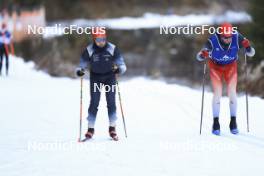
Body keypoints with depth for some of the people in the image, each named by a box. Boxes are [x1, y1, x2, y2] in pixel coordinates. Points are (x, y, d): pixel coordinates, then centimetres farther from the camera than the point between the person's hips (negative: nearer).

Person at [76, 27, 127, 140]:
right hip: (95, 78, 0)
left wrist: (118, 69, -30)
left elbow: (122, 65, -8)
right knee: (94, 103, -5)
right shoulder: (89, 50, -10)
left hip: (110, 77, 0)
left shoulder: (112, 49, -12)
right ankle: (90, 128, 4)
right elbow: (83, 64, -1)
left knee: (111, 102, -4)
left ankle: (112, 128, 5)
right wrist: (80, 71, -24)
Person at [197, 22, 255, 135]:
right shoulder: (213, 41, -33)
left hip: (231, 66, 1)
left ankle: (233, 122, 4)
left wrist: (248, 48, -41)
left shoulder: (237, 37, -29)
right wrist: (203, 55, -46)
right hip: (216, 67, -1)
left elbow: (251, 53, -19)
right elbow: (199, 57, -23)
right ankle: (216, 123, -3)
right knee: (217, 92, -14)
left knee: (232, 92, -11)